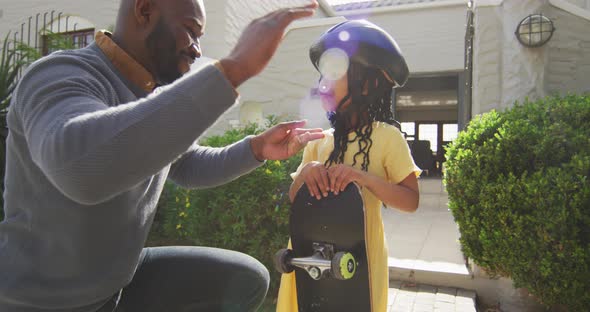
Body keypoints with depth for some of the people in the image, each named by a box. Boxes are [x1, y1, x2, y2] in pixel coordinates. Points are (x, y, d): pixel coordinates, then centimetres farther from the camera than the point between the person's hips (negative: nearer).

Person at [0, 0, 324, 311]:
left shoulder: (153, 96, 0)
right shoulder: (61, 76, -23)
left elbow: (188, 167, 12)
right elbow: (76, 163, -45)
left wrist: (257, 149, -6)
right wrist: (233, 67, -44)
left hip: (120, 278, 7)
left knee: (248, 279, 2)